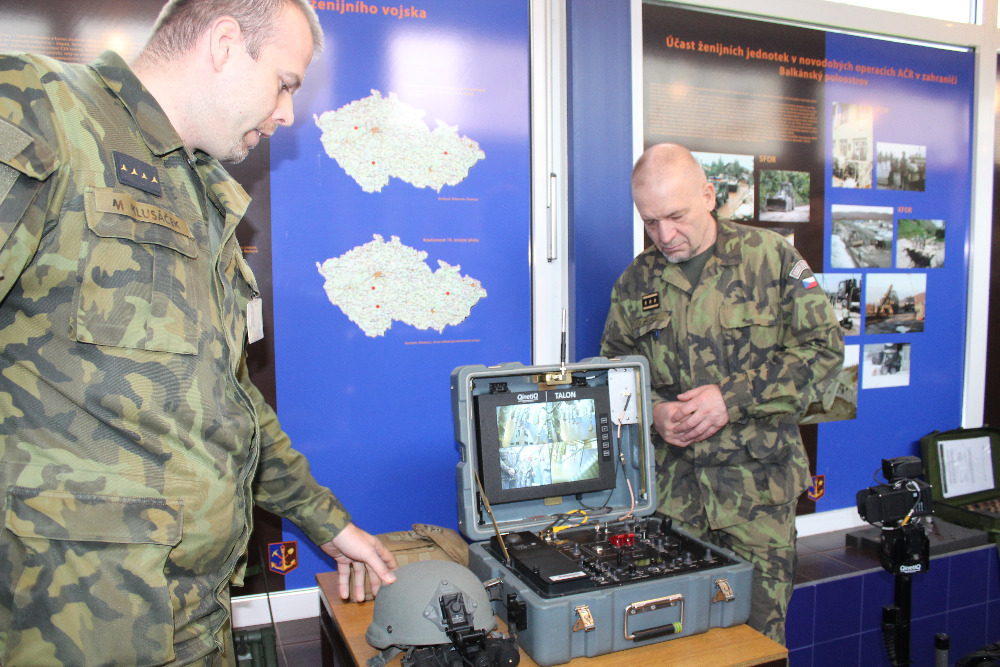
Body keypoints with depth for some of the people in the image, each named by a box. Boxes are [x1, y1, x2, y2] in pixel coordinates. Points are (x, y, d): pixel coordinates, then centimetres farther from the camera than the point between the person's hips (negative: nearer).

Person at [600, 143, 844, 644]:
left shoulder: (770, 257, -2)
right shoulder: (637, 280, 6)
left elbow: (822, 348, -4)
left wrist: (733, 397, -14)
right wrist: (652, 412, -8)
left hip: (758, 484, -2)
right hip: (671, 486, 2)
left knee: (758, 631, 7)